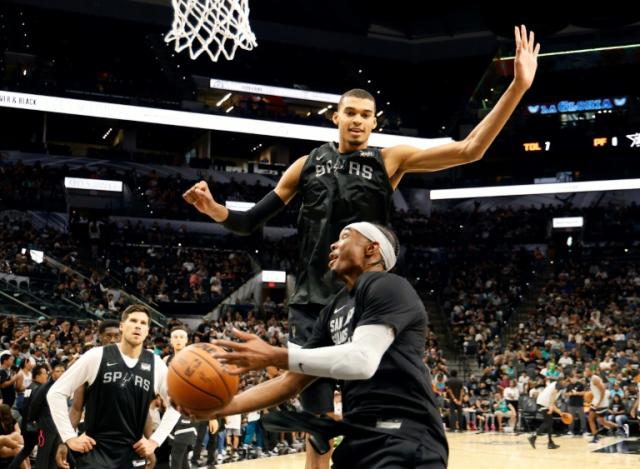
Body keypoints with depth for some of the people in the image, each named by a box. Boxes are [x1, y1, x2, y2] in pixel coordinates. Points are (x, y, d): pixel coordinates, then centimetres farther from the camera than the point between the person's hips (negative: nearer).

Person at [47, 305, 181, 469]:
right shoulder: (97, 356, -5)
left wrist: (155, 440, 8)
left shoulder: (156, 364, 3)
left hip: (133, 454, 3)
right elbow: (56, 393, -2)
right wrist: (70, 437, -5)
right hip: (95, 451, -3)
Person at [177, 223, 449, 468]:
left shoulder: (386, 287, -7)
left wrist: (274, 357, -21)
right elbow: (292, 382, 18)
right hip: (361, 439, 8)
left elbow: (363, 360, -22)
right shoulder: (334, 311, 20)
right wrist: (222, 408, 5)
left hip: (403, 439, -8)